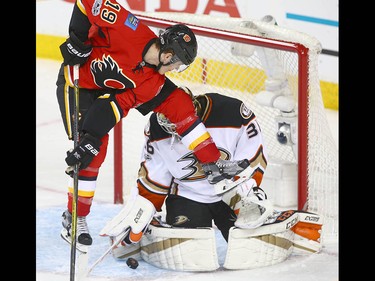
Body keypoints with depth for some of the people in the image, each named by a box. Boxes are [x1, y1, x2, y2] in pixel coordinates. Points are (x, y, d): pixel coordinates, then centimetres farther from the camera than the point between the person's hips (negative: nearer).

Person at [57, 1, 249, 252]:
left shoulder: (153, 80, -15)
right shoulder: (129, 30, -34)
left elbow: (118, 105, -17)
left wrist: (94, 134, -27)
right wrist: (77, 38, -27)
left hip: (111, 87, 6)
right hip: (77, 82, -6)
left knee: (177, 103, -4)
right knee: (93, 151, -18)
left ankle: (212, 164, 4)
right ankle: (74, 219, -1)